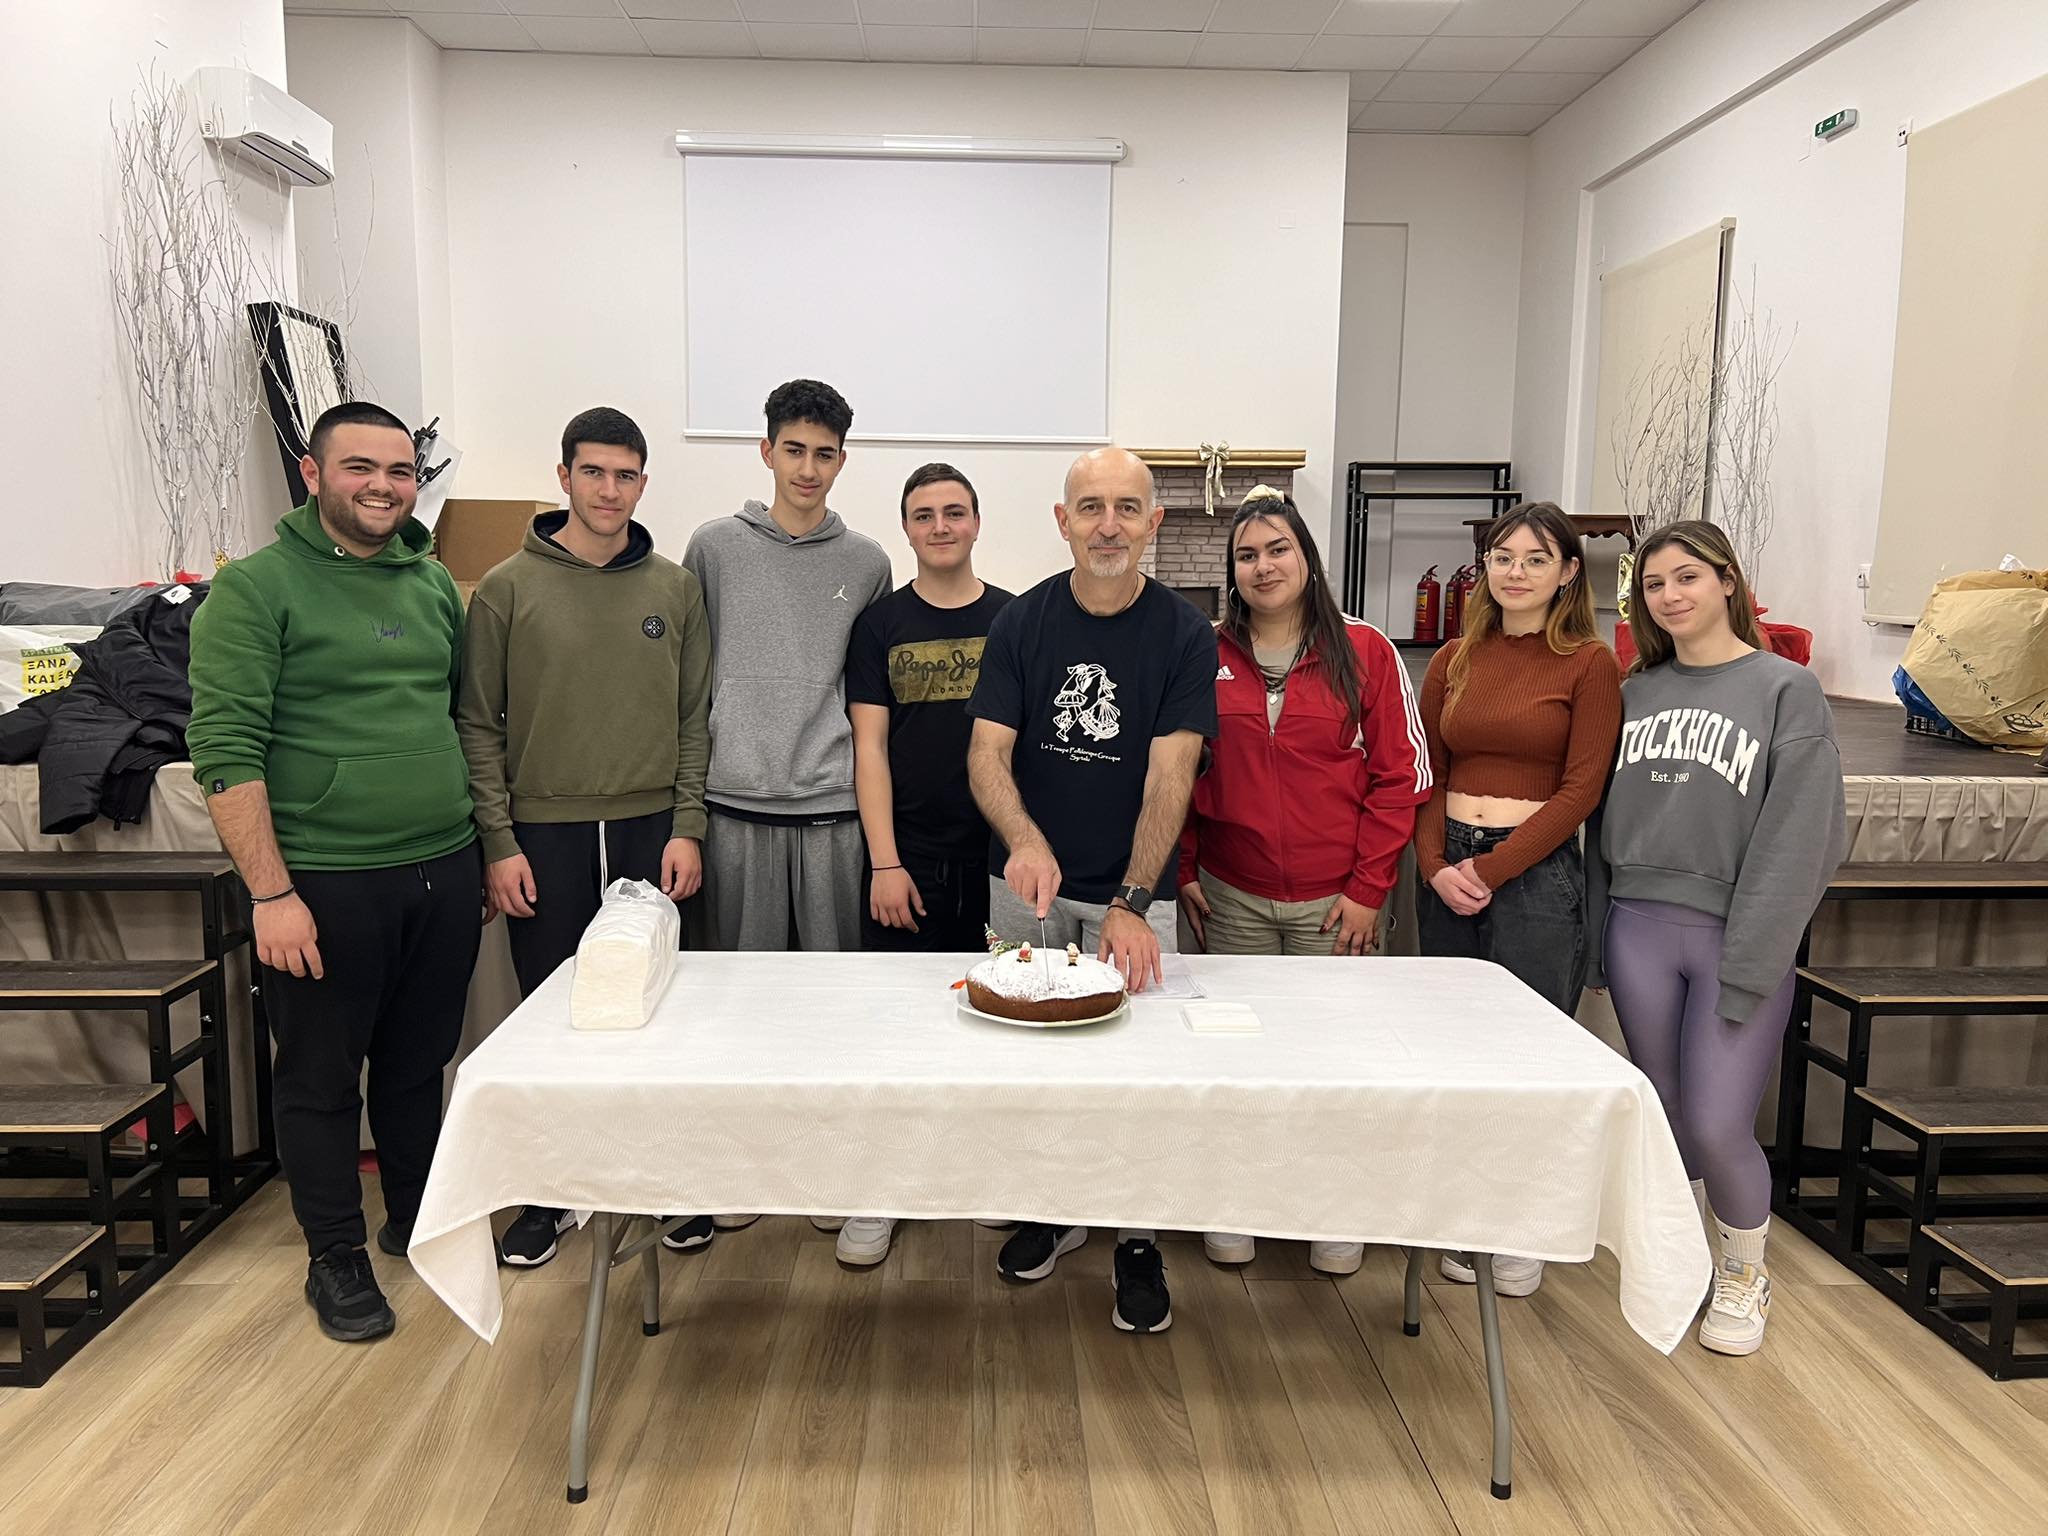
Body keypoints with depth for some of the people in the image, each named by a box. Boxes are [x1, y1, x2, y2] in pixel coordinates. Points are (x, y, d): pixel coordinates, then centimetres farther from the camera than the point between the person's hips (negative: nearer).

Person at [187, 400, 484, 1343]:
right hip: (326, 884, -5)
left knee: (419, 1065, 17)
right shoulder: (255, 588, -8)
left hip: (444, 874, 5)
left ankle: (415, 1219, 36)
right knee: (322, 1079, 10)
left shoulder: (434, 583, 10)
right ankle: (335, 1257, 27)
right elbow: (225, 751, -12)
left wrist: (484, 848, 14)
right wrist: (271, 893, -16)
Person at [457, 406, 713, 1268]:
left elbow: (695, 718, 6)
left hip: (652, 833, 1)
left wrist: (687, 827, -1)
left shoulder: (674, 589, 6)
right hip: (545, 835, -1)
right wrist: (499, 842, -6)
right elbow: (479, 726, 0)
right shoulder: (508, 589, 0)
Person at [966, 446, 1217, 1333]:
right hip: (1027, 883, 2)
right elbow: (987, 755, -9)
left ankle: (1139, 1243, 24)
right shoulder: (1021, 625, -4)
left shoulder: (1185, 636, -8)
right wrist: (1026, 842, -30)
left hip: (1134, 891, -2)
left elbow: (1169, 779, -15)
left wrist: (1131, 906, -24)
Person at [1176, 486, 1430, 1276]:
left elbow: (1400, 773, -1)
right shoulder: (1207, 654, 4)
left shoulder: (1365, 651, -1)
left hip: (1332, 901, -1)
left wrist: (1369, 888, -5)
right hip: (1231, 898, 1)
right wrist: (1186, 870, 3)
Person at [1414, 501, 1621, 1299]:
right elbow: (1426, 777, 8)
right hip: (1447, 869, 4)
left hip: (1537, 871, -4)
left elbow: (1581, 789, -8)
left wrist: (1491, 869, -12)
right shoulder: (1453, 662, 9)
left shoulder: (1589, 663, -3)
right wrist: (1436, 865, -7)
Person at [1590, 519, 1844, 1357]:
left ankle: (1744, 1278, 23)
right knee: (1665, 1114, 12)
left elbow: (1798, 836, -10)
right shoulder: (1636, 691, 9)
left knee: (1718, 1125, -5)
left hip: (1735, 938, -4)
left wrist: (1750, 961, -15)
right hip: (1639, 928, 4)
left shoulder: (1787, 689, -4)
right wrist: (1599, 933, 5)